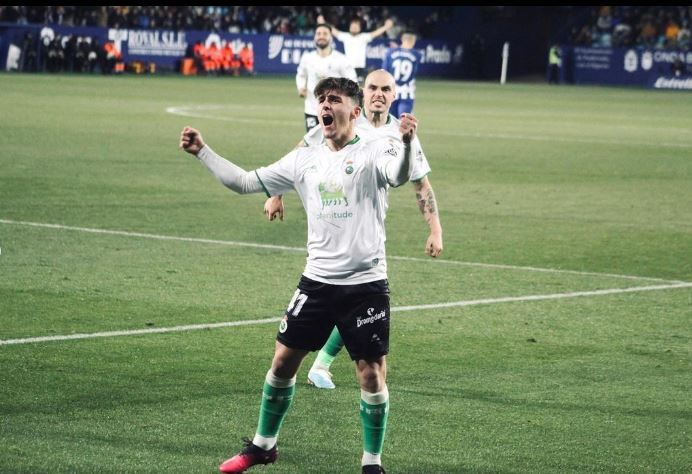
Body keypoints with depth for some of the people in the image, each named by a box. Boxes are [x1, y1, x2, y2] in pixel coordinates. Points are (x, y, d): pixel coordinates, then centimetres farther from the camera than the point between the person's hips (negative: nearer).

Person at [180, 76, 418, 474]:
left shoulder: (372, 153, -7)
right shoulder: (305, 160, 9)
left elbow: (398, 176, -30)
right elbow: (245, 182, 15)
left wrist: (407, 143, -50)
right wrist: (202, 151, 12)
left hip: (366, 285, -5)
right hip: (317, 281, 5)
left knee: (372, 374, -4)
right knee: (284, 359, 9)